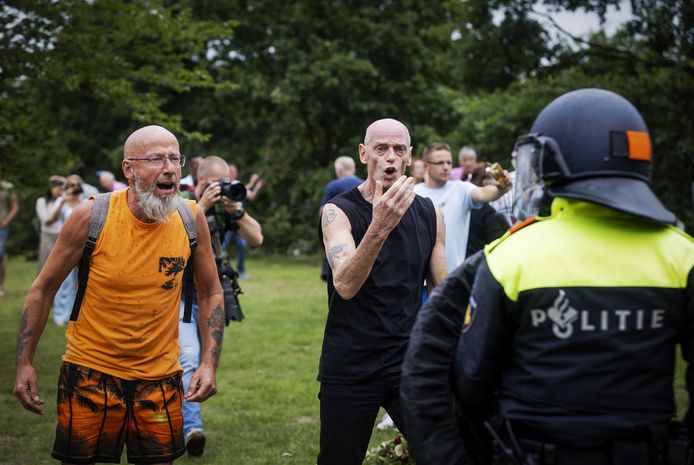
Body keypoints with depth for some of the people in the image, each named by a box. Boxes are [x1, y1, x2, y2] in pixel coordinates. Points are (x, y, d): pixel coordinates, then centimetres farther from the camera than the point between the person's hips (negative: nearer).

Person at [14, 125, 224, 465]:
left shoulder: (192, 219, -6)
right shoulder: (91, 217, -12)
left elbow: (210, 294, 7)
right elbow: (44, 288, -2)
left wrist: (209, 362, -3)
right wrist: (24, 363, -4)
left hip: (161, 377, 2)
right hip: (90, 370, -2)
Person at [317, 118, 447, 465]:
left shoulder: (429, 214, 4)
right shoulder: (338, 211, -8)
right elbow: (345, 286, -24)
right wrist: (379, 227, -38)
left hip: (411, 364, 3)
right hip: (350, 368, -3)